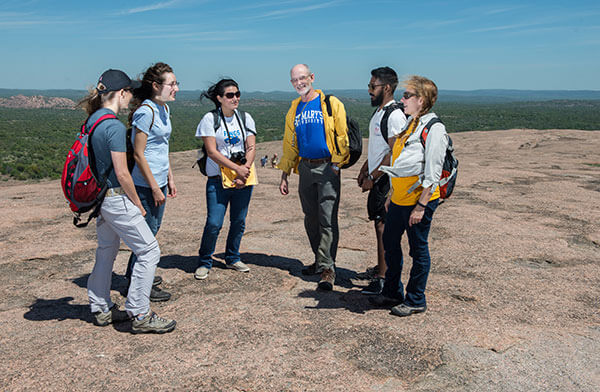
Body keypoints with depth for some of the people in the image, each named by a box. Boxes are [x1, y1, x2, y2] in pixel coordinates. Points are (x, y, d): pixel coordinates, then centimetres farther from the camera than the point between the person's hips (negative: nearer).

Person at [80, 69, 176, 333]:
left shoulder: (92, 120, 8)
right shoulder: (115, 126, -20)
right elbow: (122, 174, -20)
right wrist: (137, 204, -8)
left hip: (99, 196, 10)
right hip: (116, 199, -10)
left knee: (106, 251, 20)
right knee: (149, 251, -2)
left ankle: (101, 309, 31)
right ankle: (140, 315, 3)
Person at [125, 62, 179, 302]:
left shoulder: (163, 109, 11)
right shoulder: (146, 111, -18)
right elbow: (138, 154, -19)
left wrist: (169, 179, 19)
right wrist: (155, 188, -17)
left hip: (159, 181, 9)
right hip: (145, 184, -9)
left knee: (152, 229, 19)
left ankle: (134, 273, 37)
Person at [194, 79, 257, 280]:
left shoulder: (245, 118, 9)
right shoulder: (210, 119, -4)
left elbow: (251, 148, 3)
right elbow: (212, 152, -10)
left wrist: (245, 169, -14)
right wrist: (237, 169, -16)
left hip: (243, 179, 4)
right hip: (218, 180, -4)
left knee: (239, 221, 9)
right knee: (214, 224, -7)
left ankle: (232, 258, 28)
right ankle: (204, 262, 12)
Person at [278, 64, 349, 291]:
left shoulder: (330, 104, -2)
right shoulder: (294, 110, 14)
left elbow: (342, 136, -5)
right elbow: (290, 144, 19)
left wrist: (336, 164, -12)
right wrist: (285, 174, 15)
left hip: (327, 167, -6)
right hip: (305, 167, 6)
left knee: (327, 219, -8)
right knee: (311, 219, 11)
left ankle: (327, 268, -5)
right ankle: (320, 260, 24)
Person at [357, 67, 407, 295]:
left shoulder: (395, 115, -17)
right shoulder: (378, 112, 14)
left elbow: (394, 153, -21)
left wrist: (372, 177, -18)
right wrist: (364, 170, 19)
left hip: (387, 180, -10)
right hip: (376, 178, 10)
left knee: (383, 226, -7)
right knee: (378, 223, 16)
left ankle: (382, 278, -2)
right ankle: (383, 266, 29)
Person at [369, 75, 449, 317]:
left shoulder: (434, 129, -14)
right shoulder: (409, 125, 13)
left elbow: (432, 174, -18)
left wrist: (421, 206, -19)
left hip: (419, 200, -9)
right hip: (399, 199, 9)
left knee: (418, 250, 5)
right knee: (390, 243, 16)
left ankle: (416, 300, 20)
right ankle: (392, 292, 32)